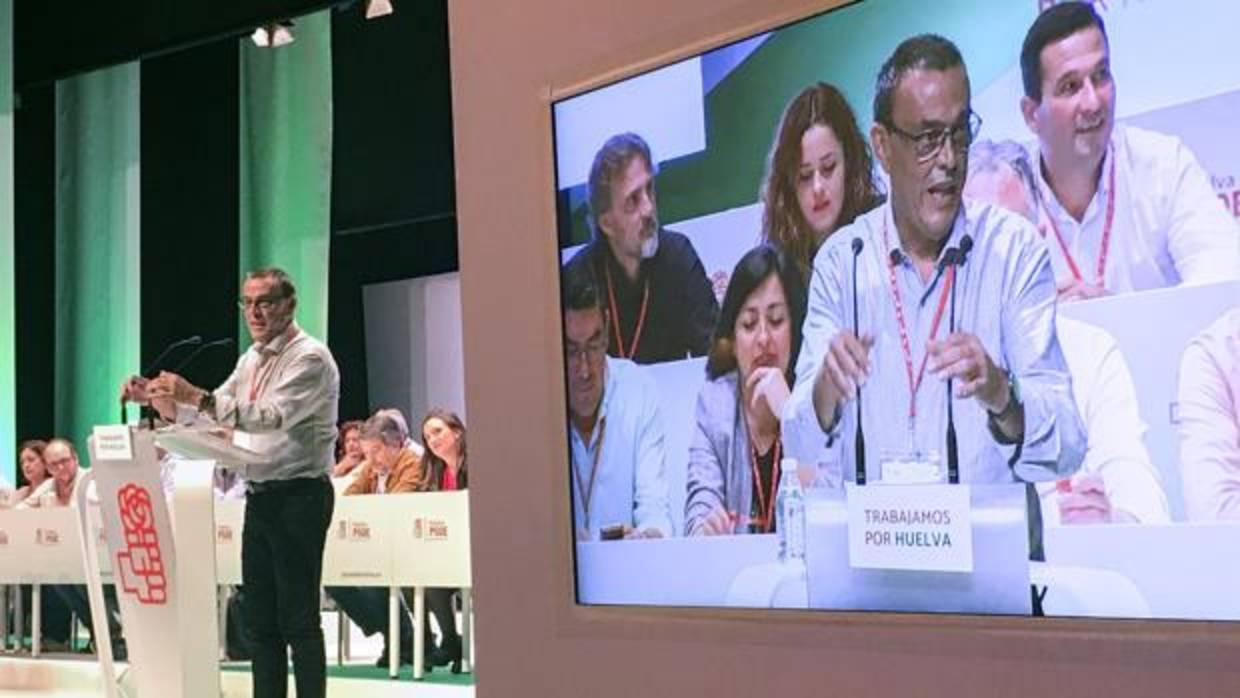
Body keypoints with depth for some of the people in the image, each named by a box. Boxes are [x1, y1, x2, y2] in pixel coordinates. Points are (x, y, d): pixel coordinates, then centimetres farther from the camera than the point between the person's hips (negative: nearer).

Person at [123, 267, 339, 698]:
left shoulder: (310, 357, -12)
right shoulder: (251, 359, 15)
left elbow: (272, 416, -26)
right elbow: (208, 415, 18)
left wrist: (196, 396, -33)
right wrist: (156, 398, 1)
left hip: (299, 496, -8)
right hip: (259, 497, 8)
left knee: (298, 618, -7)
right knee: (259, 618, 10)